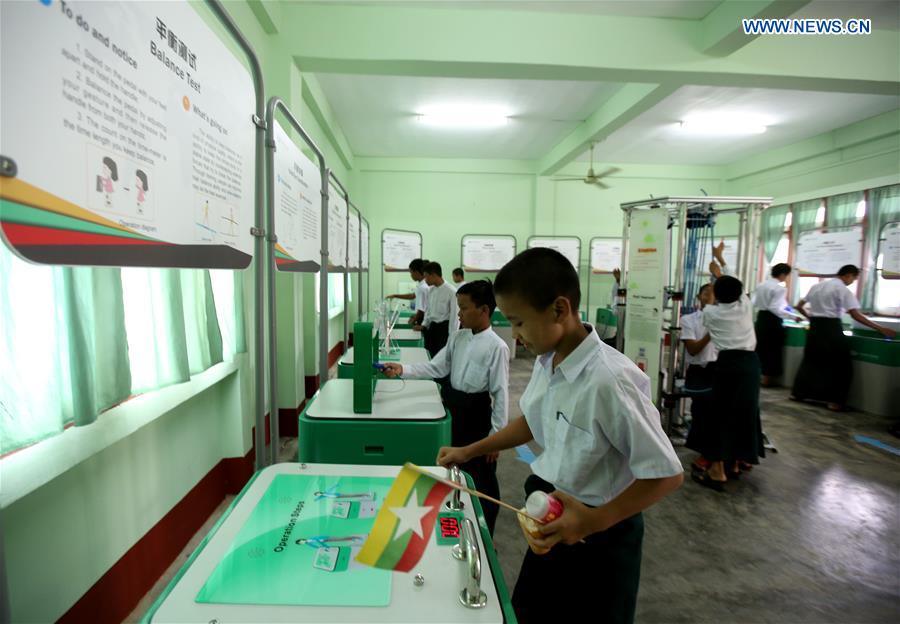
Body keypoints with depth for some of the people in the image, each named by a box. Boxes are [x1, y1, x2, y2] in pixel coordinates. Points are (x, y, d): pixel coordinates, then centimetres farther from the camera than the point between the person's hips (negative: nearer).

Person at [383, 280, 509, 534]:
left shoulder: (496, 347, -18)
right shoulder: (458, 337, 1)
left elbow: (500, 393, -16)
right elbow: (436, 368, 1)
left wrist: (496, 435, -14)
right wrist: (402, 369, -12)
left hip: (477, 417, -7)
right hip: (453, 410, 7)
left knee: (482, 481, 11)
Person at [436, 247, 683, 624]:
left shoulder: (610, 379, -31)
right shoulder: (546, 363, -6)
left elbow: (667, 474, -23)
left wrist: (595, 521, -27)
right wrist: (469, 452, 12)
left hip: (599, 536, -7)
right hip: (552, 521, 7)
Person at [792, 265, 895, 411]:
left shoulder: (817, 286, 11)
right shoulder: (842, 290, -8)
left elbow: (799, 306, 15)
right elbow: (855, 315, -14)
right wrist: (880, 329, -10)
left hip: (814, 326, 6)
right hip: (831, 327, -6)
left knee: (810, 360, 15)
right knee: (840, 364, 4)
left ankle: (797, 393, 18)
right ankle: (834, 401, 4)